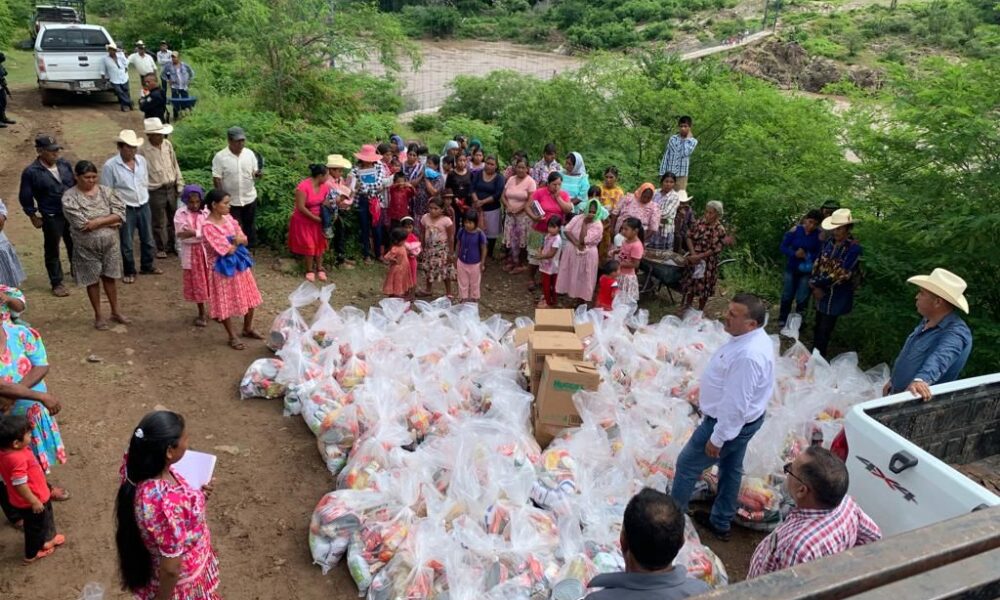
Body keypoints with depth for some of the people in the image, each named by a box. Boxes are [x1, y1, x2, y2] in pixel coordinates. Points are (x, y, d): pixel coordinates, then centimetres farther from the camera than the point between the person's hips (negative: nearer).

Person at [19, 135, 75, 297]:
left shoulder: (65, 164, 0)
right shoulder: (31, 172, -14)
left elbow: (75, 184, 13)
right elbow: (25, 197, -7)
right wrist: (33, 216, -5)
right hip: (51, 217, -4)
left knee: (75, 246, 18)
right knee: (52, 251, 9)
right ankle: (57, 283, 20)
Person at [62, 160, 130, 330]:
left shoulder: (106, 191, -2)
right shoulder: (70, 197, -13)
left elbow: (120, 213, -11)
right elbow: (81, 224, -21)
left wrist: (98, 222, -22)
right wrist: (109, 222, -16)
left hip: (110, 242, 3)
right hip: (87, 246, -2)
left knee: (110, 276, 14)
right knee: (93, 280, 10)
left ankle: (116, 311, 28)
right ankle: (98, 316, 23)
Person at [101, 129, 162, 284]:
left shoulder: (142, 160, -1)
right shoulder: (110, 166, -16)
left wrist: (144, 197, 13)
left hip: (144, 206, 5)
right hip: (125, 209, -5)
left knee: (147, 239, 17)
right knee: (126, 243, 8)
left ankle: (147, 266, 35)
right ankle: (129, 272, 23)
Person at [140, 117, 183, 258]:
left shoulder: (168, 144, -1)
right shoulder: (143, 150, -16)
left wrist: (180, 184, 8)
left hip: (171, 188, 5)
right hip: (156, 191, -5)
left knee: (173, 219, 17)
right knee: (159, 223, 7)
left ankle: (172, 245, 33)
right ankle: (160, 248, 23)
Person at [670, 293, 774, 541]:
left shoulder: (747, 355, -36)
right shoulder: (755, 338, -3)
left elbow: (735, 403, -30)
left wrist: (717, 438, -22)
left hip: (730, 421, -10)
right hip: (745, 419, 10)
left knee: (687, 464, 9)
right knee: (731, 469, 23)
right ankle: (721, 523, 40)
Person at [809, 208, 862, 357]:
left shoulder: (854, 248, -20)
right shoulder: (829, 242, 0)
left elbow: (841, 274, -23)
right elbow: (817, 264, 5)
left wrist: (816, 283, -17)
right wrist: (816, 287, -7)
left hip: (837, 296, -6)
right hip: (821, 292, 6)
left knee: (825, 330, 4)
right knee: (818, 327, 18)